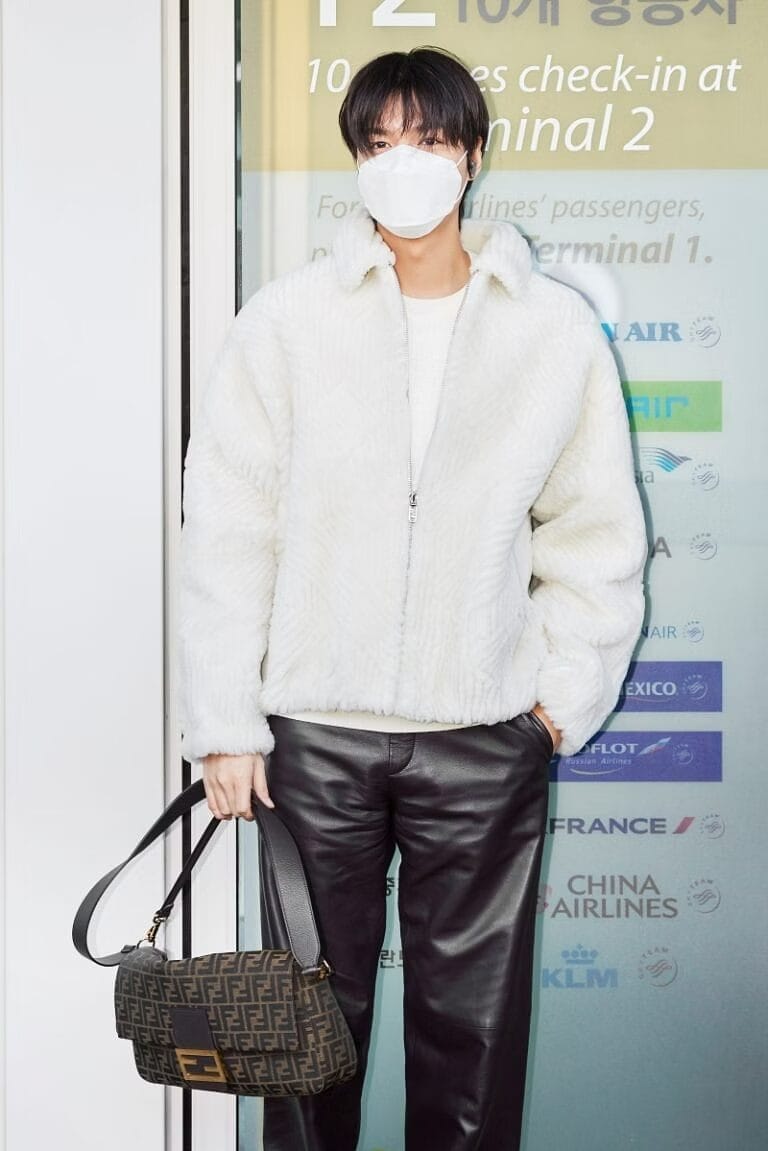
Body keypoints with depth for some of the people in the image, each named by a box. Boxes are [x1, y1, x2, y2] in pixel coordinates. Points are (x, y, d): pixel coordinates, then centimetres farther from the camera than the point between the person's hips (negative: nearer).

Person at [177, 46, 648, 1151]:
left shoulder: (557, 328, 1)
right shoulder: (287, 321, 0)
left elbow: (597, 533, 7)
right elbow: (229, 530, -1)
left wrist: (566, 690, -1)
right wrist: (224, 721, -4)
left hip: (486, 738, 0)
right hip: (315, 733, 0)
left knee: (475, 1024, 11)